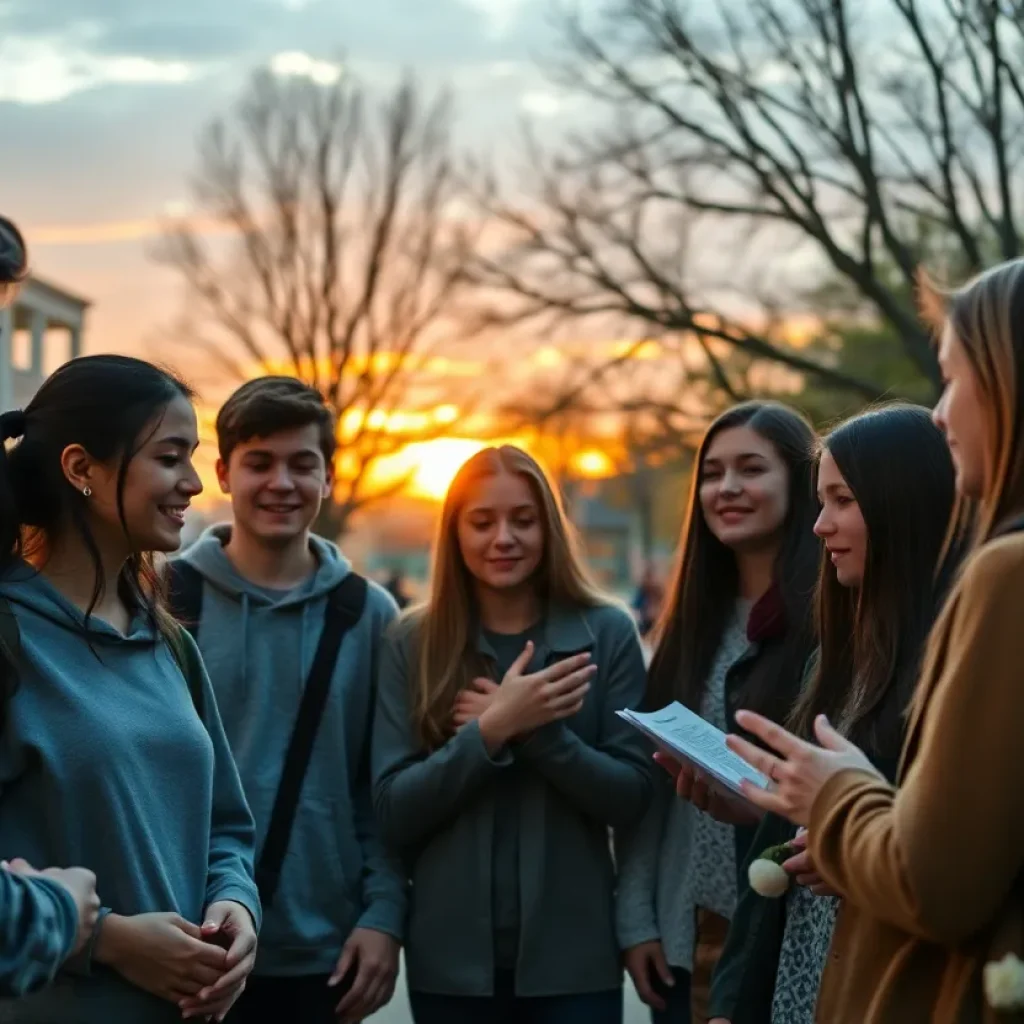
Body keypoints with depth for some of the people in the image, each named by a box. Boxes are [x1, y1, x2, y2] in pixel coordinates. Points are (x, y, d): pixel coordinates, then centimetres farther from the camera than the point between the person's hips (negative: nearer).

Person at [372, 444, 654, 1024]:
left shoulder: (607, 632, -1)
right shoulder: (413, 644, 0)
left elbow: (632, 797, -5)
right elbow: (395, 813, -6)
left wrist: (532, 731, -18)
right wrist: (492, 729, -19)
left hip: (574, 956, 0)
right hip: (451, 958, 1)